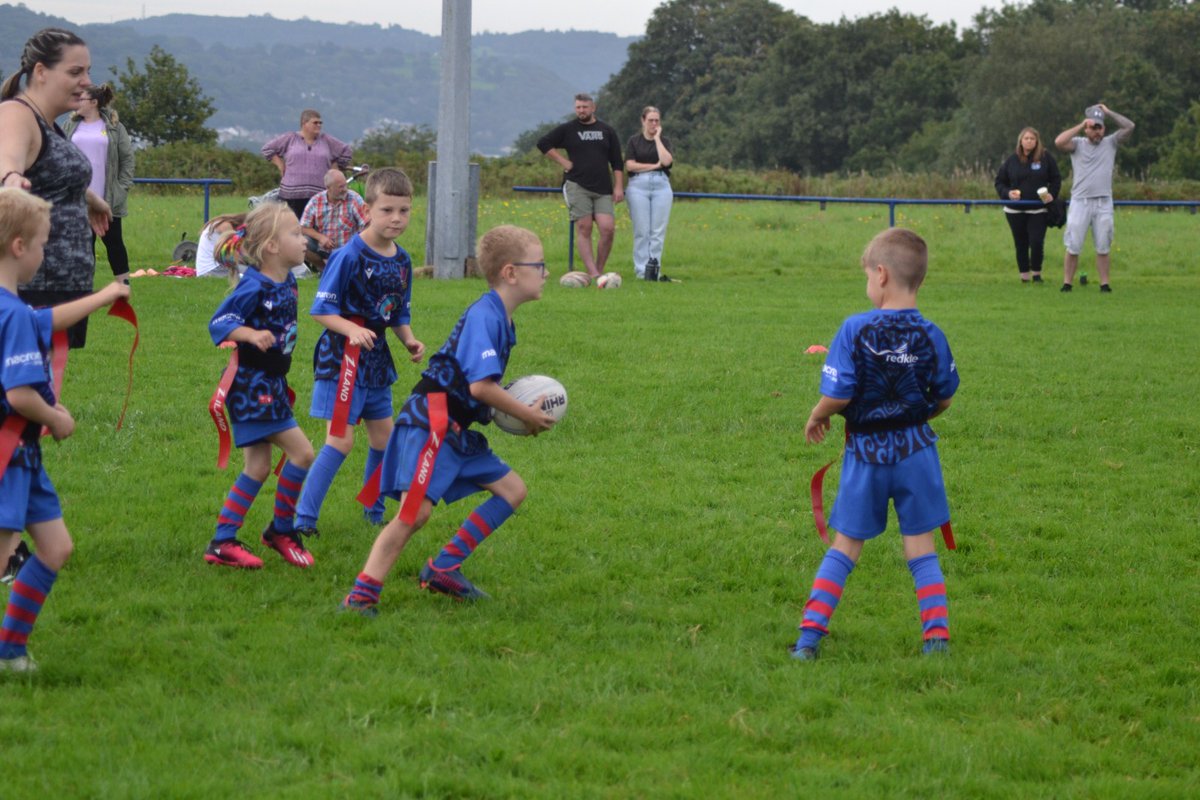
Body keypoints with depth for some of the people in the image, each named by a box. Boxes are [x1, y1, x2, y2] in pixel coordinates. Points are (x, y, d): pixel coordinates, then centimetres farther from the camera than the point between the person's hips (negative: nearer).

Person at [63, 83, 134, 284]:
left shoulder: (114, 127, 1)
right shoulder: (71, 126, 8)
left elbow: (127, 157, 2)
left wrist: (124, 187, -5)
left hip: (108, 199, -2)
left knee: (113, 241, 3)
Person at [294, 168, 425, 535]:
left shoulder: (402, 261, 6)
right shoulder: (349, 256, -16)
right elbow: (321, 309, -14)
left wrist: (410, 340, 0)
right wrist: (352, 329, -29)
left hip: (376, 356, 8)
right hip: (343, 355, -7)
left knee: (383, 436, 15)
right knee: (340, 440, -12)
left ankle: (375, 511, 31)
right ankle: (303, 517, -8)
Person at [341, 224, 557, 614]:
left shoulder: (500, 319, 15)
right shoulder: (483, 316, -17)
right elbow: (481, 385, -24)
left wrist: (521, 411, 7)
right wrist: (527, 415, -11)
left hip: (457, 431, 10)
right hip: (429, 424, -10)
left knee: (512, 490, 11)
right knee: (417, 509, -19)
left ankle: (443, 568, 11)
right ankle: (361, 594, -16)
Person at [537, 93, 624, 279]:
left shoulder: (607, 131, 13)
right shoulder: (567, 129, 7)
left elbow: (617, 163, 13)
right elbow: (543, 144, 7)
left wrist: (619, 187, 3)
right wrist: (563, 162, 0)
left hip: (603, 189, 2)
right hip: (577, 186, -2)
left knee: (608, 229, -11)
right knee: (584, 229, -8)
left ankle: (599, 270, 3)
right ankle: (593, 273, -10)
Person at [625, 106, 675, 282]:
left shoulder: (664, 141, 10)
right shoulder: (634, 140, 7)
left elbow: (666, 161, -9)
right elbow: (629, 165, -4)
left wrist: (657, 138, -4)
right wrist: (654, 165, -6)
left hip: (661, 185, 2)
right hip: (639, 185, -2)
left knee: (658, 231, -2)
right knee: (641, 231, -3)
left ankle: (654, 269, 1)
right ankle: (641, 270, 0)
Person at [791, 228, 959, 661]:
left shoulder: (855, 330, -14)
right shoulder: (931, 336, -5)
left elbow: (836, 396, -17)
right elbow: (943, 400, 4)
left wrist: (817, 417, 4)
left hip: (866, 452, -1)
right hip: (916, 449, 1)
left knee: (845, 546, 9)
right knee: (920, 548, 9)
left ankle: (810, 634, 7)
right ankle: (937, 634, 3)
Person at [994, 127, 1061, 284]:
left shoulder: (1046, 158, 0)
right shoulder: (1012, 160, 3)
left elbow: (1056, 179, 7)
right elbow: (999, 182, 10)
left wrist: (1052, 194, -10)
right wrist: (1007, 193, -9)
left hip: (1038, 210, -2)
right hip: (1015, 211, 2)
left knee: (1037, 242, -11)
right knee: (1021, 245, 6)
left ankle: (1036, 273, 8)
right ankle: (1024, 275, 16)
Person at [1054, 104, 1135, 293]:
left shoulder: (1110, 143, 10)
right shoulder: (1078, 144, 6)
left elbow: (1129, 127, -1)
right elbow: (1059, 142, -14)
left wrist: (1108, 112, 2)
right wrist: (1081, 126, -10)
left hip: (1103, 203, 1)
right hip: (1080, 202, -1)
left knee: (1103, 247, 3)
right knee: (1073, 247, -2)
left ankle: (1104, 284, 5)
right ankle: (1067, 283, 2)